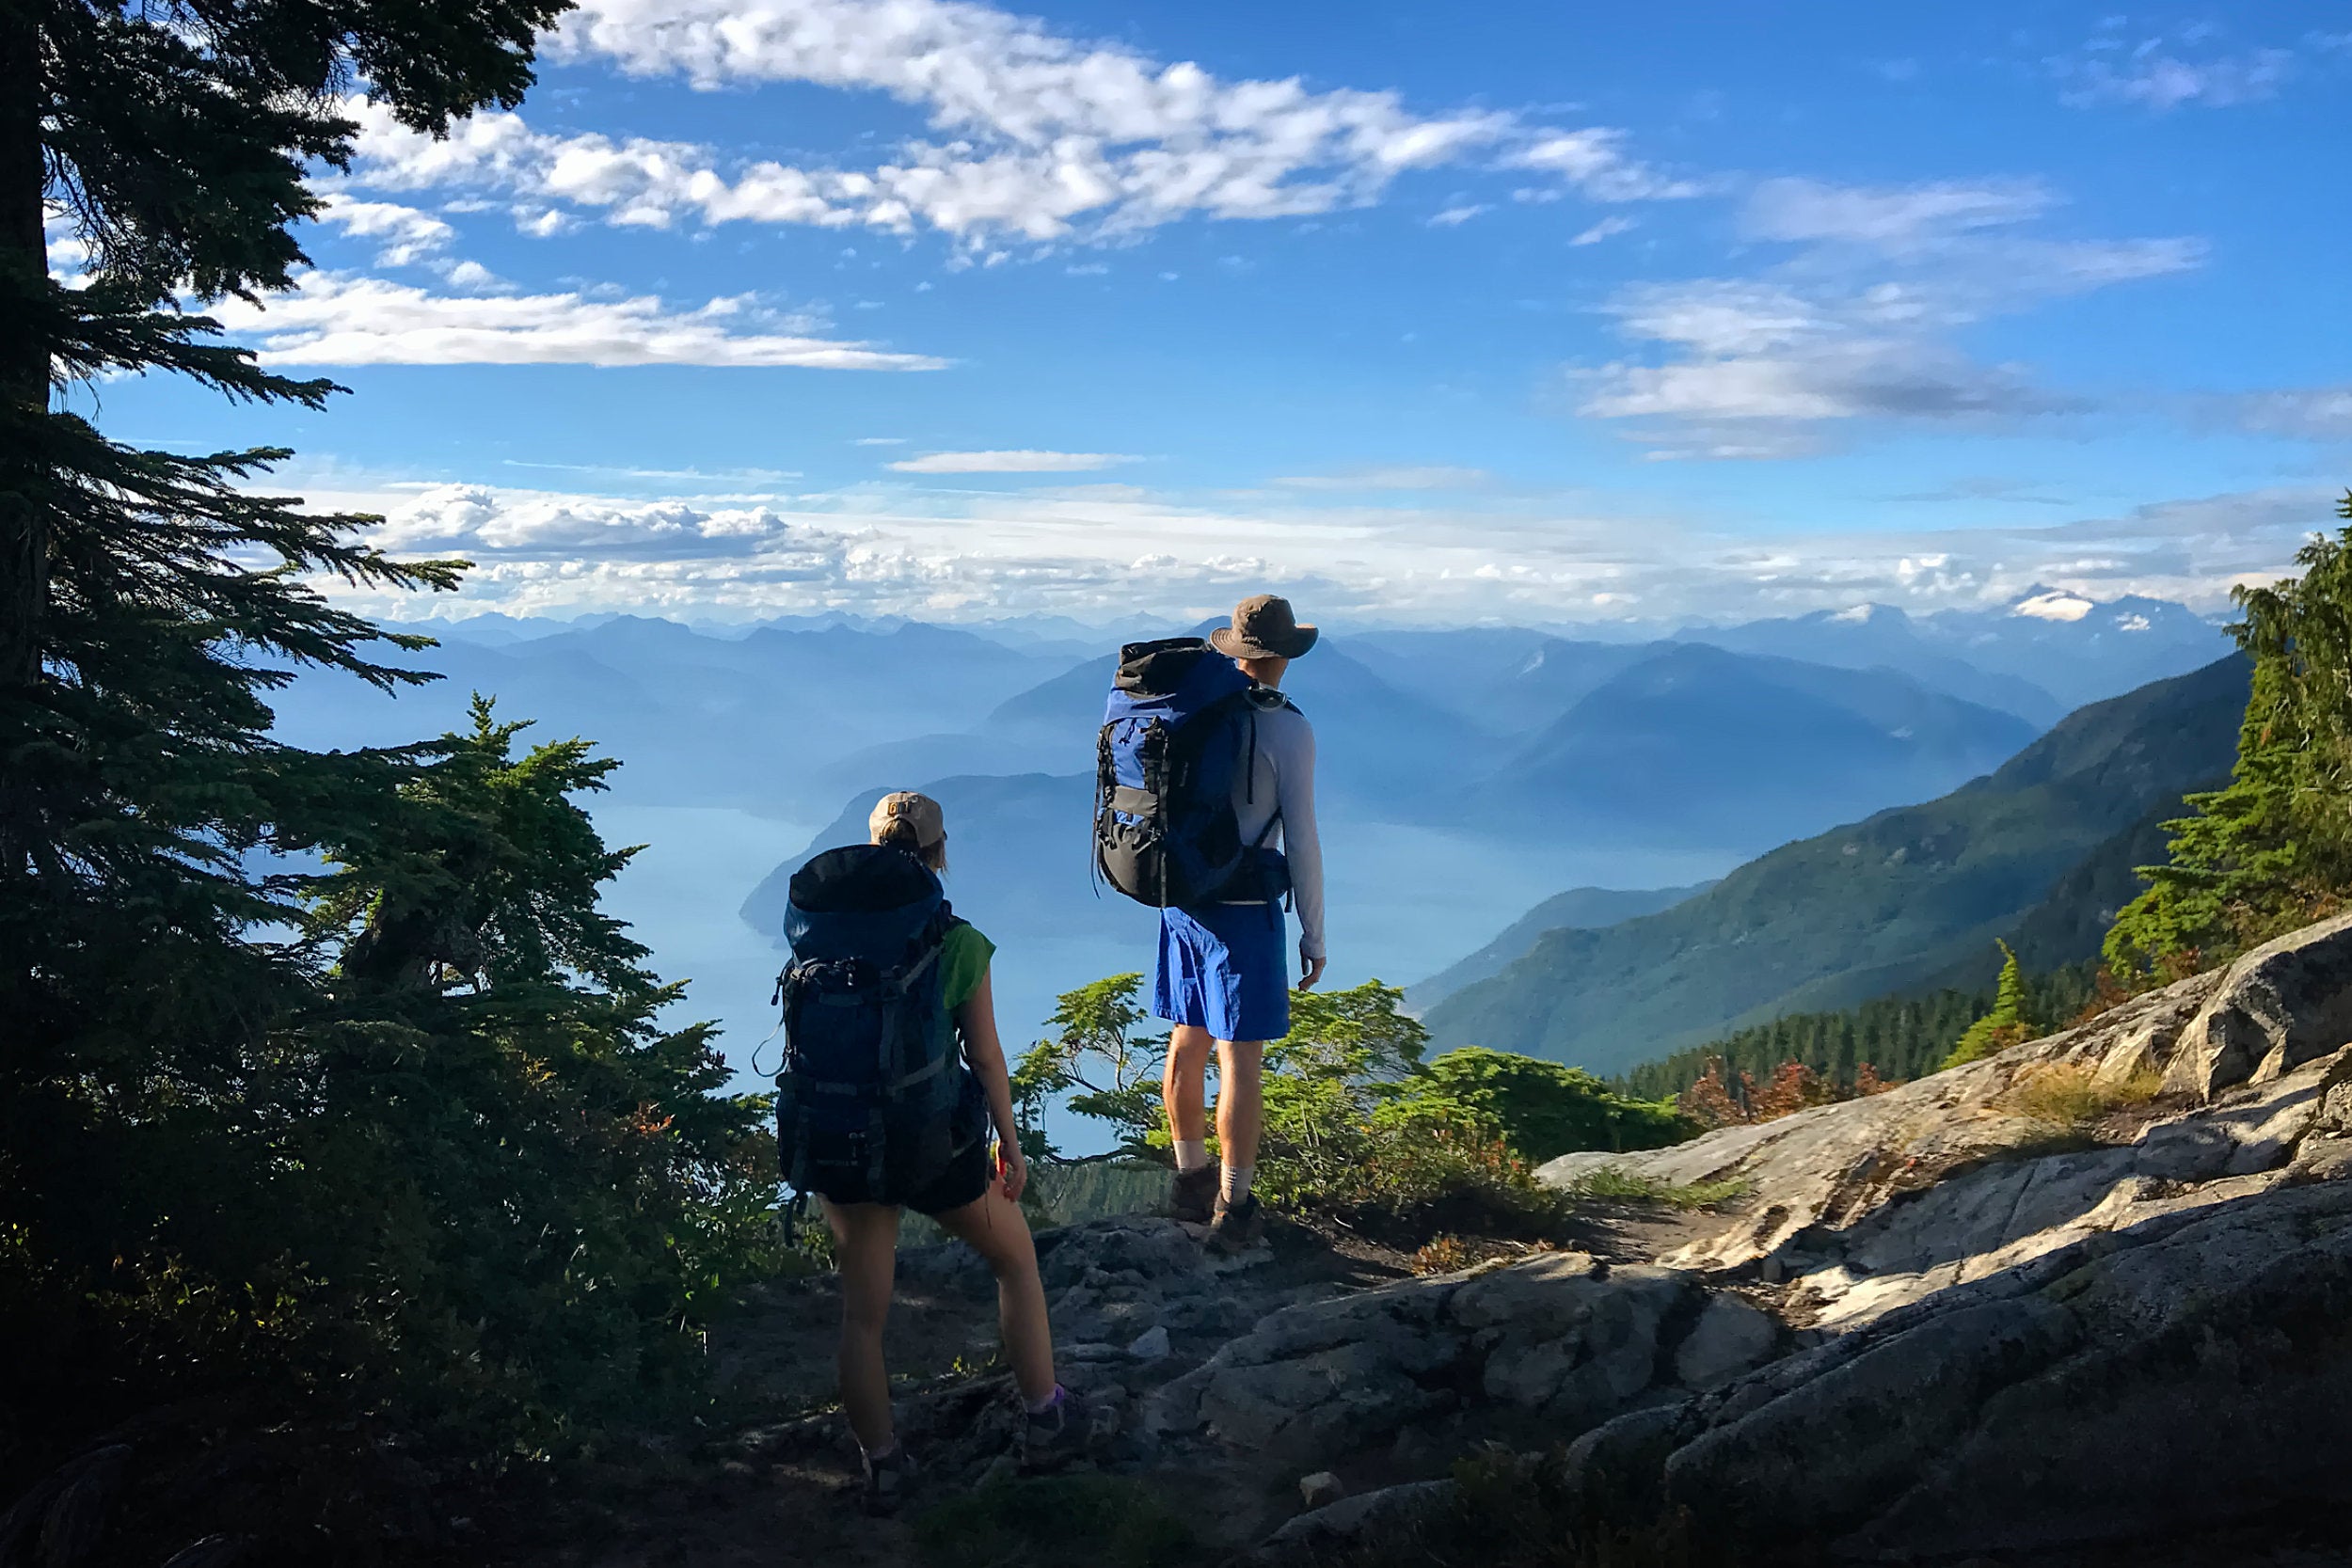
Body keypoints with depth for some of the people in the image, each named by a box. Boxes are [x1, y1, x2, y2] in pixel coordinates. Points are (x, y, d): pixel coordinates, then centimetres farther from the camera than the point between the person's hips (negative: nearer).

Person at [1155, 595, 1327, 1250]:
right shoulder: (1288, 730, -14)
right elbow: (1300, 841, -14)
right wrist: (1314, 936, -4)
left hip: (1182, 898, 7)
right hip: (1245, 910, -6)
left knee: (1188, 1040, 17)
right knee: (1241, 1057, 0)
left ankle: (1191, 1178, 32)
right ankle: (1232, 1208, 6)